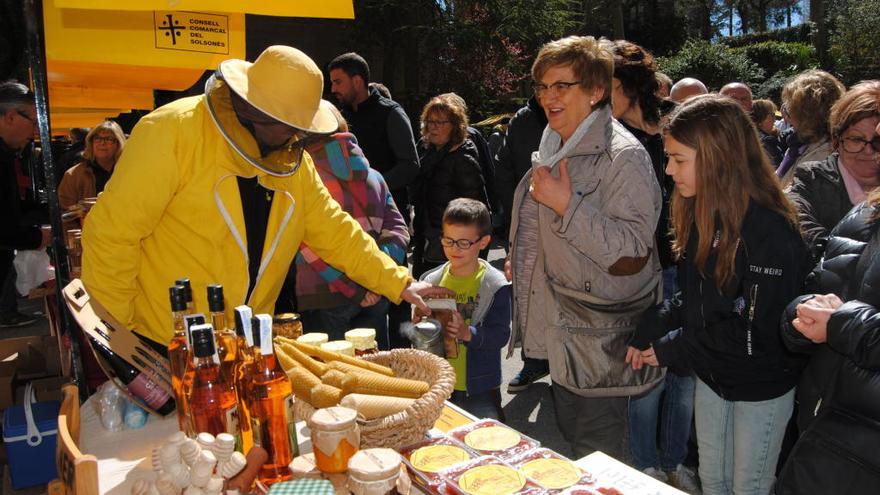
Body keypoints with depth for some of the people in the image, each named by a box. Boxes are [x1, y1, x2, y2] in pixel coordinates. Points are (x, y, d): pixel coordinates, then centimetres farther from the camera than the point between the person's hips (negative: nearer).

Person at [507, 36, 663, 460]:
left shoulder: (623, 157, -19)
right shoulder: (555, 147, 9)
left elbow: (631, 257, -26)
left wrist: (566, 206, -28)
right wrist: (520, 259, 15)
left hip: (597, 341, -8)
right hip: (561, 329, 9)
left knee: (597, 455, 6)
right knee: (569, 441, 23)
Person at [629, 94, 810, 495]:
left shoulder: (770, 232, -26)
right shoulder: (703, 214, -2)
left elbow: (755, 334, -25)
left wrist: (673, 349, -18)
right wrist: (651, 327, -8)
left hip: (760, 386, -6)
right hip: (710, 375, 7)